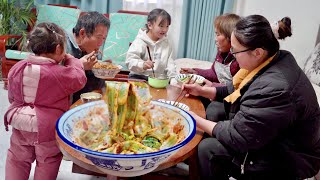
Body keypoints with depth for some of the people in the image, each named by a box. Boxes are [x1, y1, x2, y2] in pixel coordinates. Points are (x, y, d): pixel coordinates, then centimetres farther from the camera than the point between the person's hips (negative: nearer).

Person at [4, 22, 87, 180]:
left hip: (20, 125, 4)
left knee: (17, 158, 23)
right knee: (47, 162, 17)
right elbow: (80, 79, -5)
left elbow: (12, 96, 5)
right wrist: (71, 60, 8)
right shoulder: (62, 73, -24)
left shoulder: (17, 68, -6)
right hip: (47, 128, -4)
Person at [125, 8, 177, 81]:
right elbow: (130, 60, -16)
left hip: (159, 79, 4)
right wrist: (142, 65, -36)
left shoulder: (167, 44, 10)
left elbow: (170, 63, 10)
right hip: (139, 77, -4)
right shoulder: (140, 42, -8)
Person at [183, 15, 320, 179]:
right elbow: (235, 90, 10)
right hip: (268, 135, 9)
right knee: (214, 109, 6)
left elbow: (235, 137, -26)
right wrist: (201, 90, 2)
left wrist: (197, 120, -15)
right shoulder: (272, 59, -6)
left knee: (207, 150, -16)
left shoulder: (274, 88, -35)